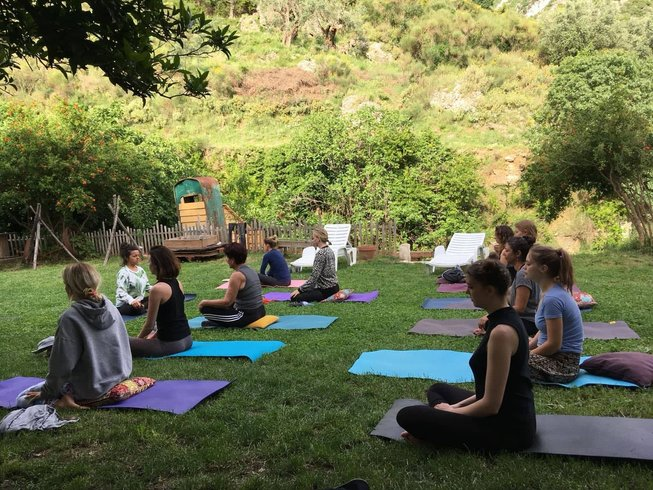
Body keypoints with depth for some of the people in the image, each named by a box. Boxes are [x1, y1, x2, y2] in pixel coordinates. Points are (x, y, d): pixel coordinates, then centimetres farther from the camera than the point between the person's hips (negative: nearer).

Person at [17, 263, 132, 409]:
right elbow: (123, 342, 6)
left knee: (23, 399, 9)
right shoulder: (109, 305, -5)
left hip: (91, 389, -7)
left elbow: (62, 365, -18)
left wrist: (46, 392, -2)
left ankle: (66, 399, -8)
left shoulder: (70, 318, -22)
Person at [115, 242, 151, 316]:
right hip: (124, 304, -8)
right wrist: (131, 301, -44)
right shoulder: (123, 273, -15)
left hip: (139, 300, 8)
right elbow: (121, 292, -26)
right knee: (136, 309, -39)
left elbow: (147, 286, 17)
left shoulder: (140, 270, 9)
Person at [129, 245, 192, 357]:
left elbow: (149, 325, -12)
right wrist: (154, 335, 20)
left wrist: (138, 339, 6)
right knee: (151, 338, 39)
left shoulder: (157, 289, -19)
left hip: (171, 343, -9)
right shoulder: (177, 284, 5)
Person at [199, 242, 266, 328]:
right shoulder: (250, 271, 9)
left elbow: (227, 301, -17)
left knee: (205, 308, -6)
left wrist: (205, 302, -5)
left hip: (246, 316, -9)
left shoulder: (237, 275, -17)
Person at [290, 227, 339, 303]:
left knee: (295, 297, -8)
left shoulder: (320, 253, -20)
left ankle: (326, 298, -6)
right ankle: (333, 295, 11)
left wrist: (300, 290, -13)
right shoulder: (329, 251, 9)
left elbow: (314, 277, -22)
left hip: (327, 290, -10)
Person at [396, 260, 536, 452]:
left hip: (506, 428, -10)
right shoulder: (507, 318, 5)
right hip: (512, 414, 10)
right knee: (437, 389, 26)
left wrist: (452, 411, -7)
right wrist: (459, 405, 12)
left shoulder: (501, 332, -26)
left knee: (407, 416, -11)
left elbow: (491, 405, -23)